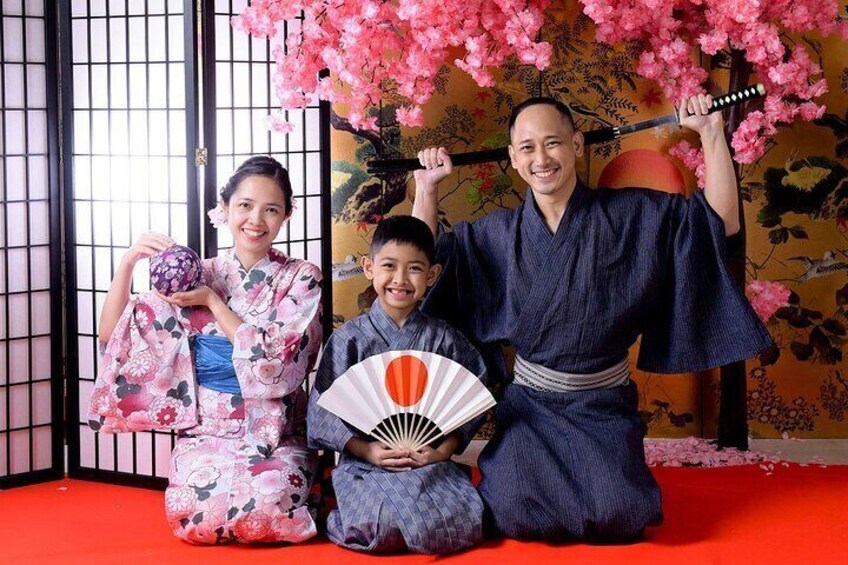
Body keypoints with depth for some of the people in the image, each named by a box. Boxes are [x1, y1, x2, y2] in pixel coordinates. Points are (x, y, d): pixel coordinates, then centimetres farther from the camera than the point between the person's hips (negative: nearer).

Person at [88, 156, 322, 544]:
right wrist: (128, 262, -8)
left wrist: (212, 301, -11)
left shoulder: (301, 279, 0)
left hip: (276, 435, -1)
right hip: (206, 431, 1)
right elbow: (112, 335, 6)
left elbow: (278, 363, -13)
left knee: (267, 511, -34)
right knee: (197, 517, -31)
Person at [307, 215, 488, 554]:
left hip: (430, 459, 2)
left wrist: (444, 449, -11)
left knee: (461, 521, -24)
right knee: (375, 525, -31)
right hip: (365, 460, -2)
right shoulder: (349, 339, 3)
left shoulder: (444, 339, 7)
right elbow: (323, 408, -2)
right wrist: (365, 450, -14)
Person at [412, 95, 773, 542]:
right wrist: (427, 187, -1)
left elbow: (723, 221, -5)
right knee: (512, 514, -20)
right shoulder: (497, 233, 0)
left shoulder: (632, 215, -5)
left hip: (604, 408, -1)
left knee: (617, 516, -21)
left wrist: (711, 134, -12)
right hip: (529, 404, 1)